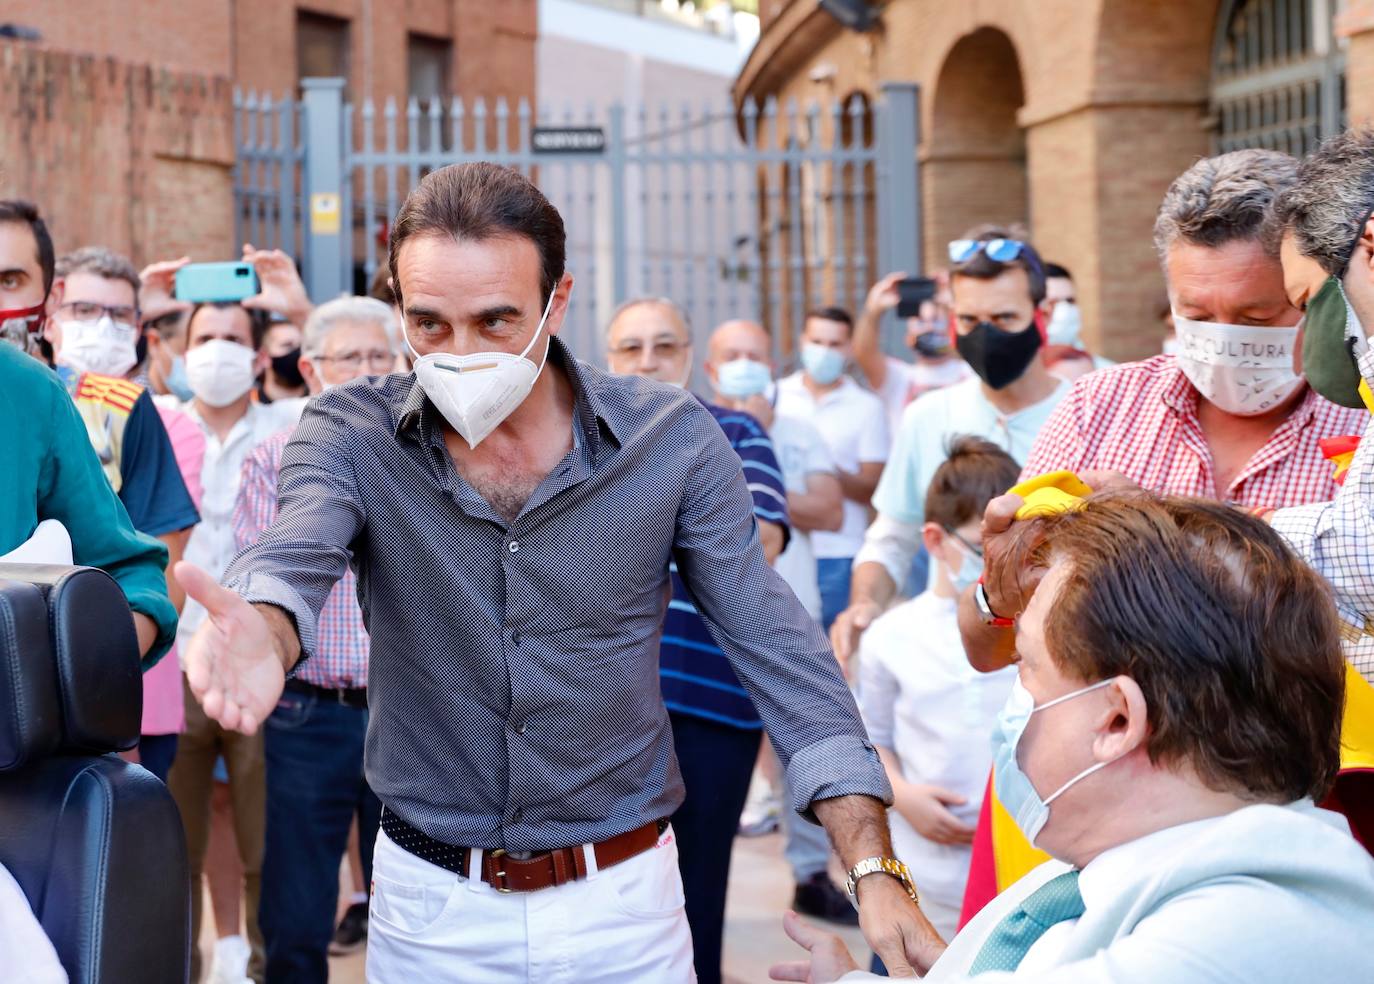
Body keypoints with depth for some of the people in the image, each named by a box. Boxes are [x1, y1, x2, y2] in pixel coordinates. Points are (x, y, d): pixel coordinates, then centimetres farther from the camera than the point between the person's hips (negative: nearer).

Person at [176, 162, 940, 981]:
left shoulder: (672, 440, -9)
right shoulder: (350, 437, -9)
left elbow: (779, 653, -8)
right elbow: (293, 558, -29)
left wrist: (875, 869, -17)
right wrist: (262, 634, -54)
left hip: (624, 899, 0)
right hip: (430, 899, 0)